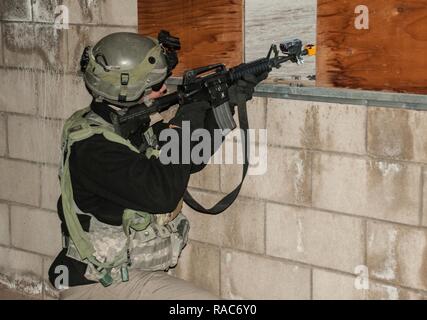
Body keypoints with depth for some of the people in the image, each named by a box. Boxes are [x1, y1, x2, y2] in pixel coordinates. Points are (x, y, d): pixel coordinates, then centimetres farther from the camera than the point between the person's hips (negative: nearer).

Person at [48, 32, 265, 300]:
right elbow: (162, 193, -30)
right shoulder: (92, 147, -23)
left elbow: (192, 159, 14)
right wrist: (185, 125, -20)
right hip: (105, 284, -9)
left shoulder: (132, 124, 5)